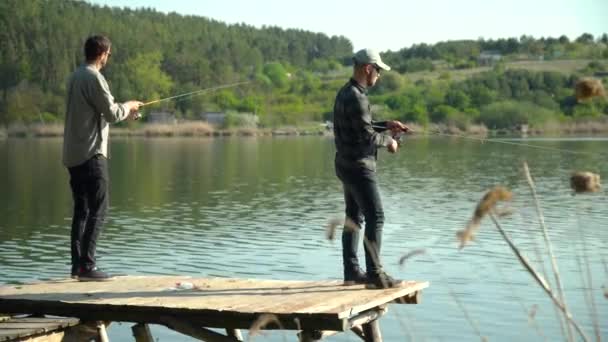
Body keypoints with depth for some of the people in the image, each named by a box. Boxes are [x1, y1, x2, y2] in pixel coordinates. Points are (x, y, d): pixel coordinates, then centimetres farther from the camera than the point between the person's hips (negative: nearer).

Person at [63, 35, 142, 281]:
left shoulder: (76, 77, 14)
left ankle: (77, 265, 12)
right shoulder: (94, 78, -13)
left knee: (81, 210, 11)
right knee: (98, 210, -5)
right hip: (91, 154, -9)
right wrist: (128, 106, 6)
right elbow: (111, 113, -13)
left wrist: (124, 112, 21)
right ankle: (87, 266, -7)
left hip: (73, 155, 9)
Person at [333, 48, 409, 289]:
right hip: (358, 167, -10)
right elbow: (366, 135, -22)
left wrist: (386, 125, 14)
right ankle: (374, 274, -9)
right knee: (375, 217, -9)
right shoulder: (356, 97, -19)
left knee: (354, 218, 13)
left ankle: (352, 272, 18)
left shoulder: (345, 93, 13)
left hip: (347, 165, 10)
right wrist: (388, 141, -6)